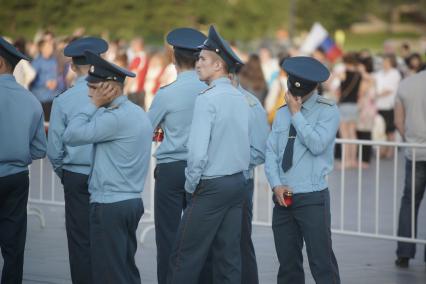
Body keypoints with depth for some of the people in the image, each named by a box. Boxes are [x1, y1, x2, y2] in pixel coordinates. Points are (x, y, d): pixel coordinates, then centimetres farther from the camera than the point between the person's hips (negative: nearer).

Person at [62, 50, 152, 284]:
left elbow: (70, 136, -17)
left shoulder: (116, 118, -18)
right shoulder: (138, 113, 12)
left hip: (109, 206, -10)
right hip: (132, 201, 10)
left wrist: (94, 105, -12)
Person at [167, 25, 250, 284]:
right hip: (238, 182, 8)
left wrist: (191, 185, -7)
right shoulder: (241, 98, 9)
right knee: (229, 254, 8)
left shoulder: (208, 99, -15)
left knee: (186, 255, -3)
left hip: (212, 185, -8)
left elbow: (198, 151, -20)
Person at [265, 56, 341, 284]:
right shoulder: (282, 113, 14)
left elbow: (317, 144, -17)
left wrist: (296, 113, -10)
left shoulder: (327, 111, -2)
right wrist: (276, 185, -6)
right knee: (288, 264, 9)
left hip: (312, 198, -5)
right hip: (283, 197, 5)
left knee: (322, 264, -7)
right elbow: (271, 151, 9)